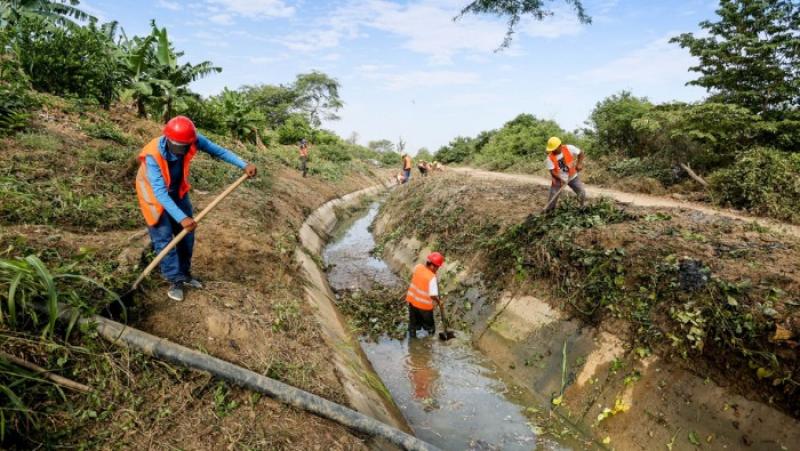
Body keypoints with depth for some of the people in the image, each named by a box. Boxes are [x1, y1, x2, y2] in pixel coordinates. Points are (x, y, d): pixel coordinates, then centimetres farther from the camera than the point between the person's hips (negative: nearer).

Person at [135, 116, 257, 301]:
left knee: (186, 234, 9)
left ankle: (184, 274, 25)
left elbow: (218, 150, -15)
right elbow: (160, 193, -40)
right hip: (155, 193, -5)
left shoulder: (193, 140, -28)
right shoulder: (153, 155, -38)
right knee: (163, 237, -8)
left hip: (177, 191, 5)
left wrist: (244, 165, -26)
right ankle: (175, 280, 4)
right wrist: (182, 218, -46)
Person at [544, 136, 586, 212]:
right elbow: (552, 171, -19)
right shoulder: (550, 158, -20)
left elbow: (581, 153, -6)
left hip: (572, 176, 1)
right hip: (558, 179, -1)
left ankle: (584, 207, 23)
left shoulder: (568, 148, -18)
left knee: (582, 192, -2)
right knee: (553, 196, -2)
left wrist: (579, 164, -18)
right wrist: (560, 179, -31)